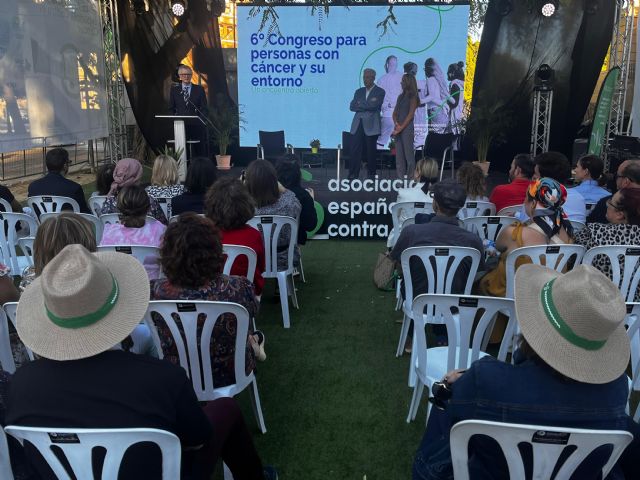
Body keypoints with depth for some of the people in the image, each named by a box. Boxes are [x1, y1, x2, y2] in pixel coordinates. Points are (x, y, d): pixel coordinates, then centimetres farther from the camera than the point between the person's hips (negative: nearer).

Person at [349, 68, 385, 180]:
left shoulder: (380, 92, 3)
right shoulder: (359, 91, 17)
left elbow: (374, 106, -13)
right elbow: (352, 107, 4)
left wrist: (360, 104, -1)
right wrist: (366, 106, -7)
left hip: (370, 125, -4)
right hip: (358, 125, 4)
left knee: (370, 152, 3)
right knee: (355, 151, -3)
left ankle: (371, 175, 15)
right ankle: (353, 176, -2)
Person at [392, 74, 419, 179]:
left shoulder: (413, 97, -2)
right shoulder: (401, 96, 18)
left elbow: (410, 114, -9)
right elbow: (395, 113, 14)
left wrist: (401, 127, -13)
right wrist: (396, 124, -4)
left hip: (407, 128, -7)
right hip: (398, 129, 7)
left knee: (409, 154, -8)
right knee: (399, 155, 5)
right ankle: (400, 177, 8)